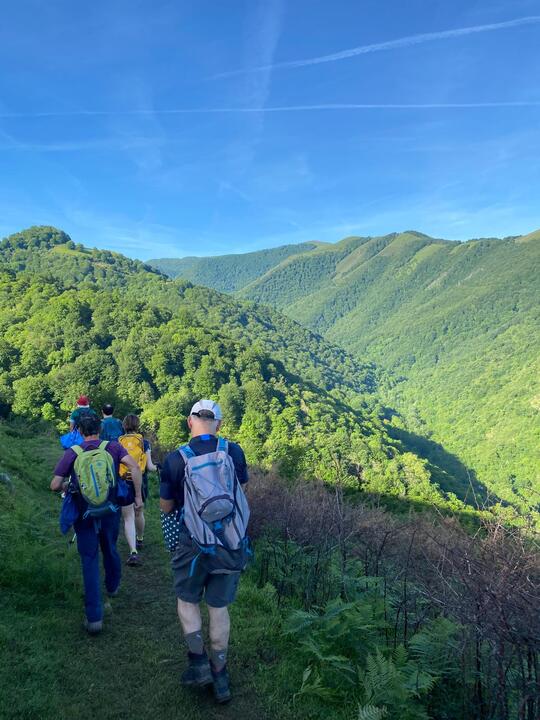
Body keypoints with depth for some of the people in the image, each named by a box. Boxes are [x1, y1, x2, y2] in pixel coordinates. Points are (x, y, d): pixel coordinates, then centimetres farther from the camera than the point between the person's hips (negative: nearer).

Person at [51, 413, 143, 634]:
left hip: (84, 515, -2)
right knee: (110, 550, 25)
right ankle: (112, 587, 49)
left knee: (90, 560, 5)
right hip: (110, 512, 2)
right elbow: (134, 467, -18)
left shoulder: (72, 453, -6)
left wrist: (66, 488, 16)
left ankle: (94, 617, 2)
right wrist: (138, 495, -9)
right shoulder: (113, 447, -4)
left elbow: (54, 486, -7)